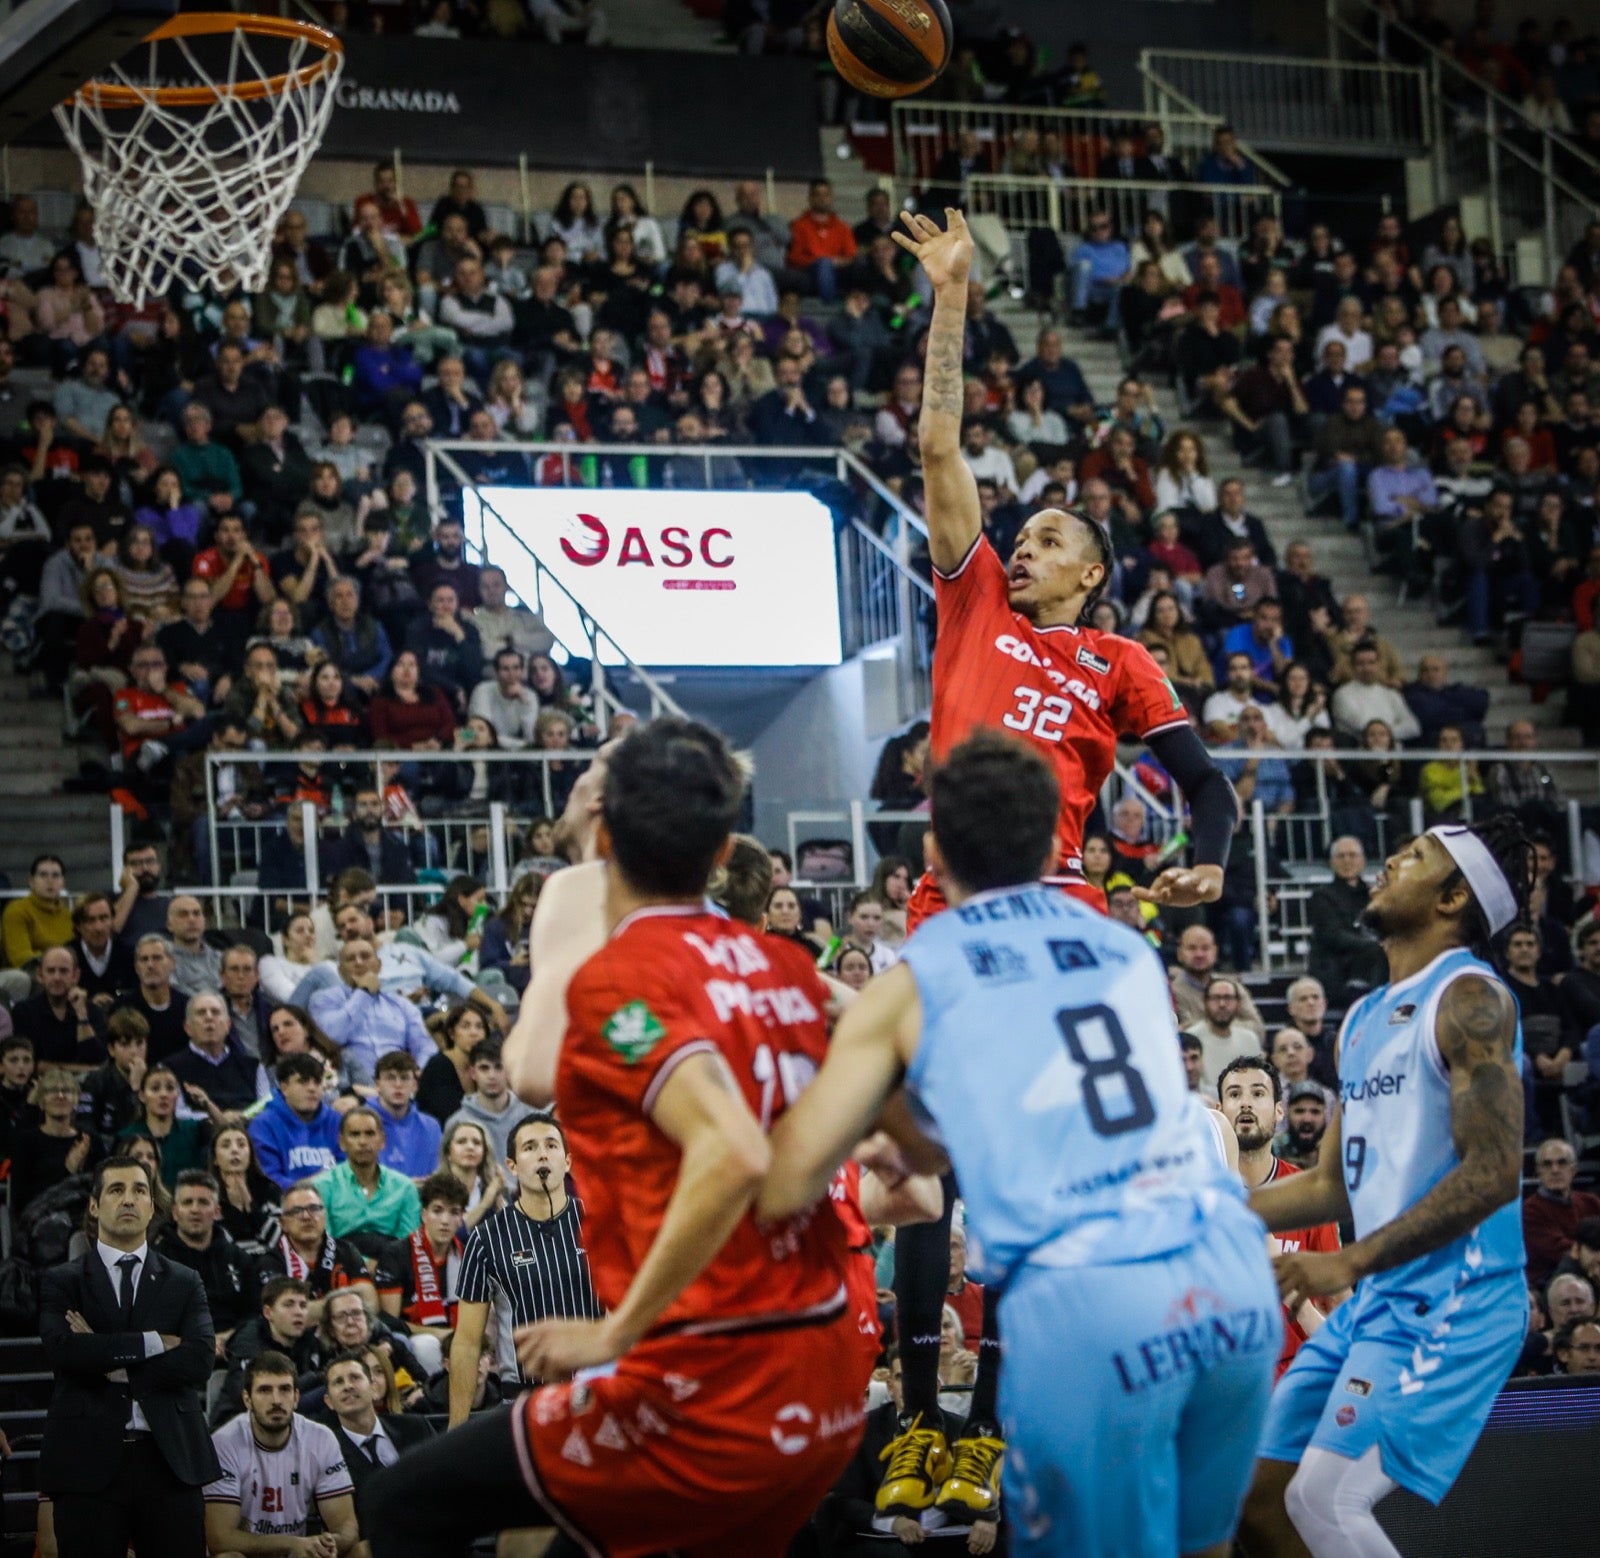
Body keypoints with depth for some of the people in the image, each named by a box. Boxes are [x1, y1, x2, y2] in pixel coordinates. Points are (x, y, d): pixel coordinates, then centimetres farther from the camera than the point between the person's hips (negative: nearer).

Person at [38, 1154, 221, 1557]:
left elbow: (200, 1360, -3)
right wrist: (152, 1343, -9)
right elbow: (61, 1350, -12)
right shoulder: (61, 1282, 7)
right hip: (88, 1459, -1)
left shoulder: (184, 1283, 13)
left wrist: (115, 1365, -8)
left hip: (170, 1459, 2)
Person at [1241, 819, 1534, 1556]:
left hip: (1448, 1302, -9)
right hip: (1376, 1302, 9)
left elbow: (1493, 1171, -22)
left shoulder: (1468, 998, -11)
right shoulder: (1364, 1018, 16)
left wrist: (1348, 1262, -23)